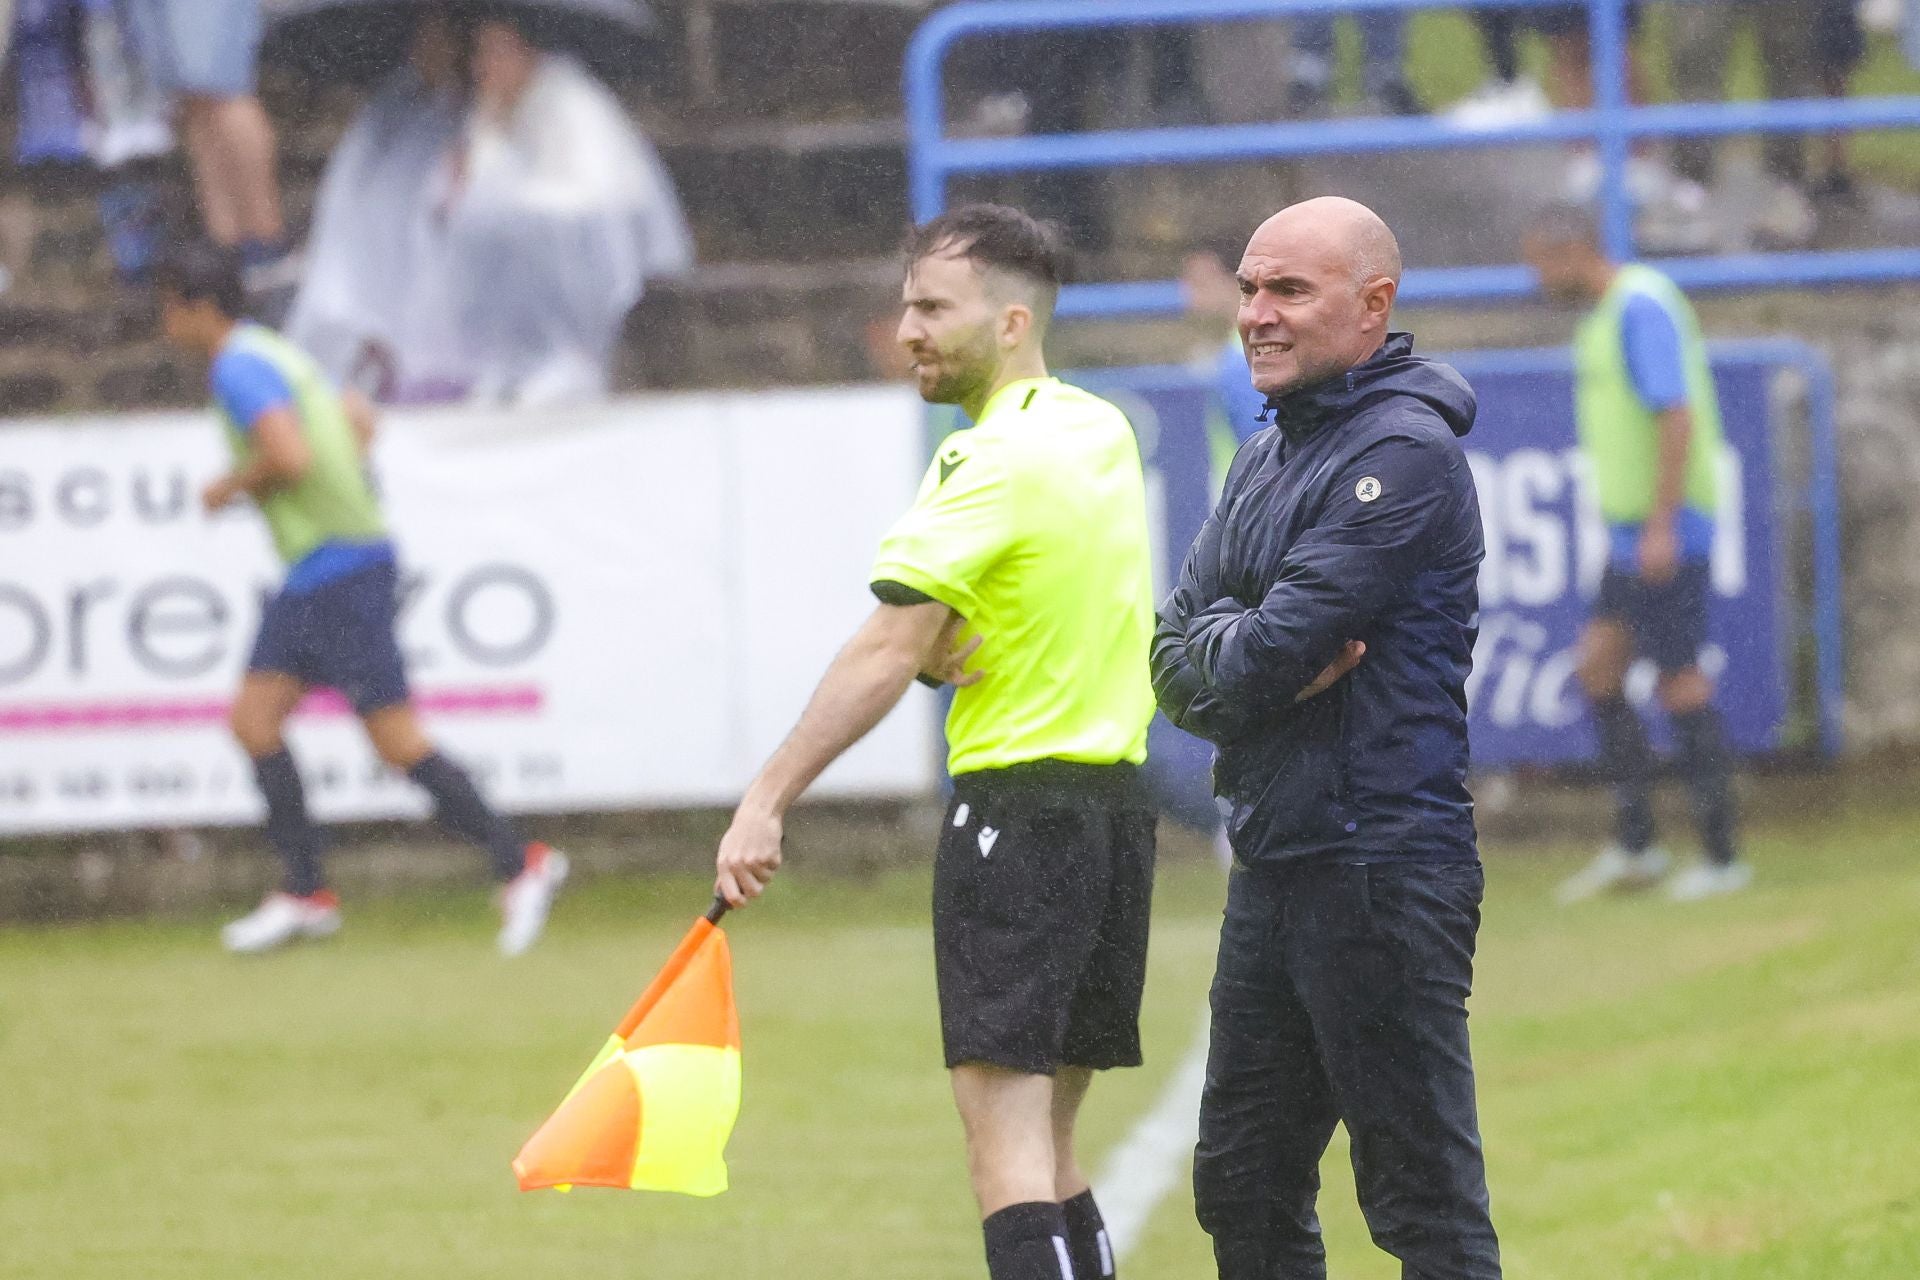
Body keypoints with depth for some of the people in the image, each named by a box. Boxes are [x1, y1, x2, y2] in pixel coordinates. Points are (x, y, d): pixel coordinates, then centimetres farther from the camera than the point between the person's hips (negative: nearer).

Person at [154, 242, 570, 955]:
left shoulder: (240, 368, -14)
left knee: (397, 741, -7)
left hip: (340, 568, -10)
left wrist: (232, 486, -10)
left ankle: (520, 863, -1)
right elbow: (359, 420, 26)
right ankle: (305, 892, 7)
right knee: (253, 719, 6)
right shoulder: (274, 355, 17)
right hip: (310, 575, 10)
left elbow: (289, 456, -28)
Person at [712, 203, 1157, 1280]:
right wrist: (946, 648, -8)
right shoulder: (1106, 433, 11)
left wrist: (767, 804, -19)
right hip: (1119, 802, 9)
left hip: (1017, 808, -9)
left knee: (1005, 1141, -12)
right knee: (1049, 1152, 13)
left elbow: (887, 654, -19)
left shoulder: (998, 462, -15)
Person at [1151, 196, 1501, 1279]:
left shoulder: (1404, 453, -13)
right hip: (1273, 866, 10)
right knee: (1243, 1191, 15)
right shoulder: (1269, 458, 16)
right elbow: (1178, 663, 10)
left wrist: (1222, 649, 2)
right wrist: (1260, 663, -10)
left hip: (1382, 872, -10)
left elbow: (1269, 652, -19)